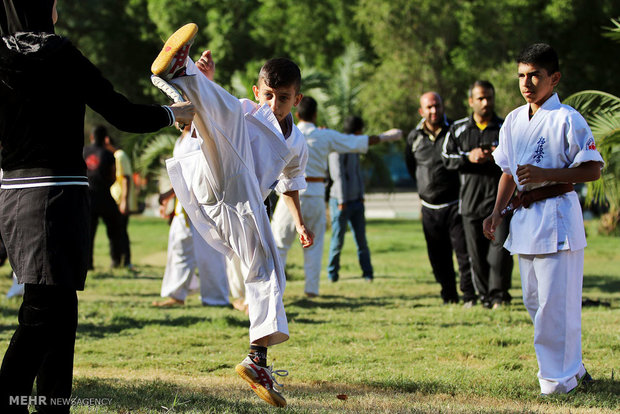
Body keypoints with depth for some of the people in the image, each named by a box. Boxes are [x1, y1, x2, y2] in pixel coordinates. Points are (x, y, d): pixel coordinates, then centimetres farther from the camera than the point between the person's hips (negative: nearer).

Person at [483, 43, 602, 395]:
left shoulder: (567, 119, -10)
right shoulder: (513, 121, 12)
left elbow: (593, 170, -12)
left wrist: (544, 175, -21)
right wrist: (498, 212, 10)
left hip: (557, 217, -8)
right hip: (524, 218, 8)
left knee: (556, 302, -9)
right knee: (534, 300, 13)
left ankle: (560, 381, -2)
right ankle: (573, 368, 27)